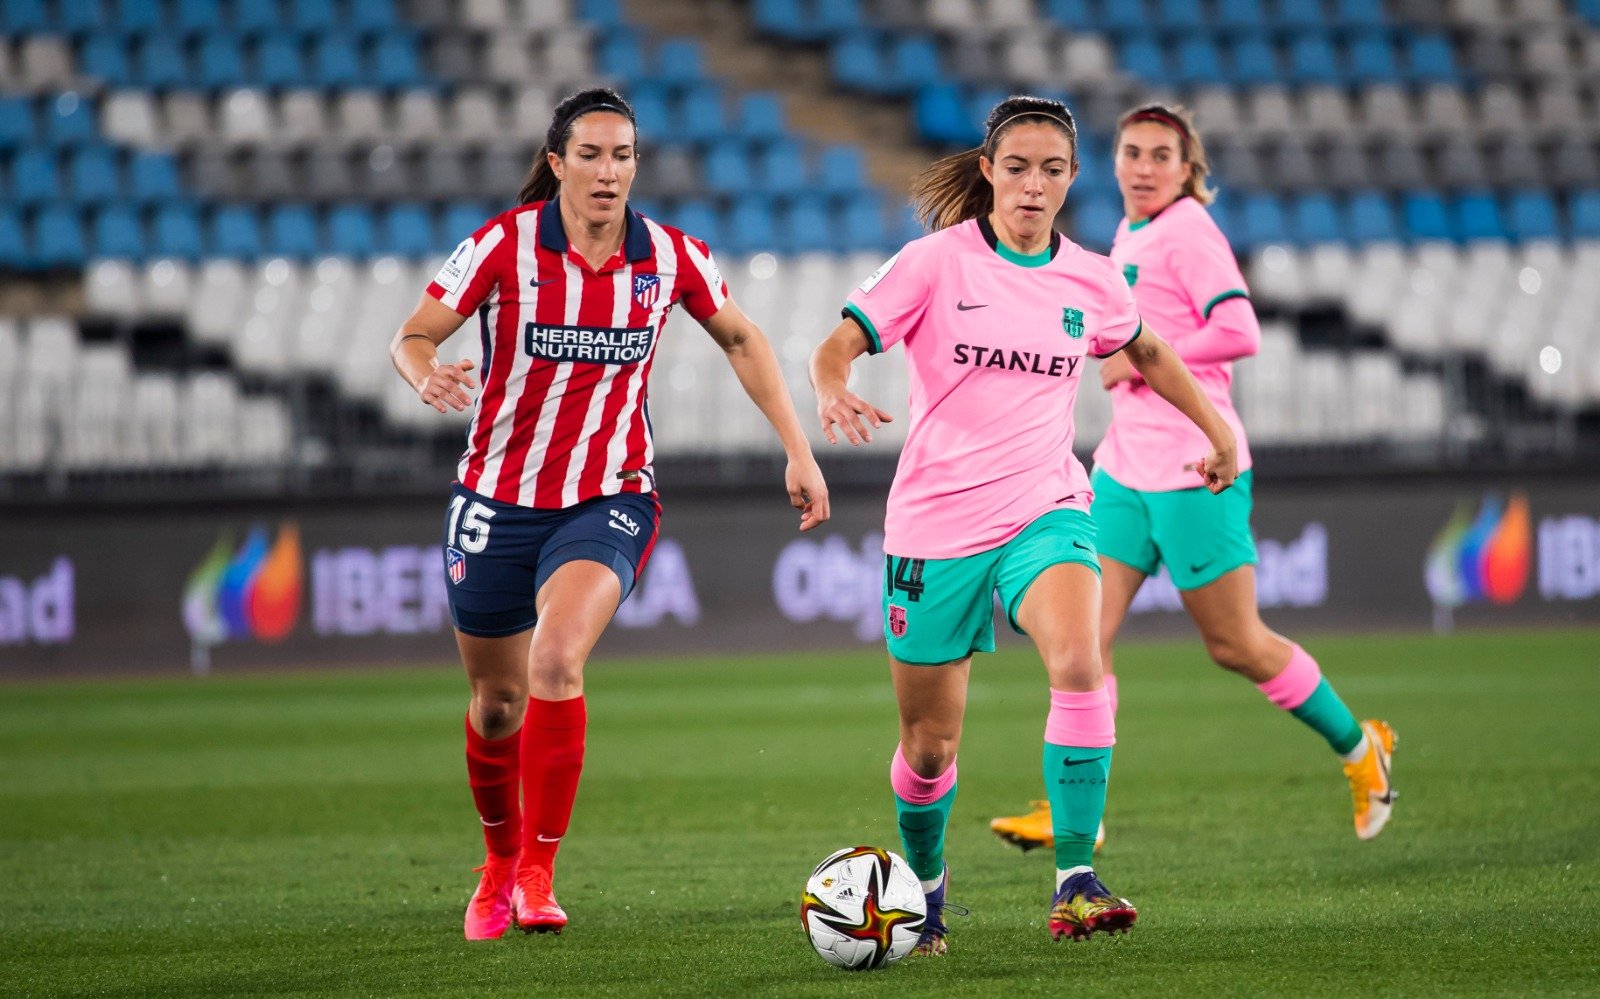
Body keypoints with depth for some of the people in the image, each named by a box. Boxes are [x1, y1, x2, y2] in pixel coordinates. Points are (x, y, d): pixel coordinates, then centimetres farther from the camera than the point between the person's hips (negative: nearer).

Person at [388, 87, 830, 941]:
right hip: (497, 502, 1)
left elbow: (741, 341, 12)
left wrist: (798, 451, 9)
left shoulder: (670, 257, -5)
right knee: (497, 701, 11)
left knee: (556, 659, -27)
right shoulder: (504, 246, -11)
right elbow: (411, 336, -9)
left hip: (609, 502, -1)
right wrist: (427, 374, -33)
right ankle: (500, 863, 39)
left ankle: (538, 873, -18)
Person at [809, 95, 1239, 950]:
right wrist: (835, 391, -34)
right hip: (935, 525, -1)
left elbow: (1146, 352, 27)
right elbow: (838, 345, -12)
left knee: (1079, 662, -29)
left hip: (1045, 510, 1)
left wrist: (1213, 426, 26)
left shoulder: (1089, 281, 5)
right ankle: (925, 882, 36)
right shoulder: (936, 263, -5)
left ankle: (1075, 880, -29)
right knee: (929, 746, 6)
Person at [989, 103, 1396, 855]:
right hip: (1124, 470, 8)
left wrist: (1139, 361, -15)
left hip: (1192, 470, -8)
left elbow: (1238, 333, -22)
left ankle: (1359, 748, 23)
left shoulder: (1187, 232, -12)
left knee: (1236, 646, 2)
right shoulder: (1127, 237, 14)